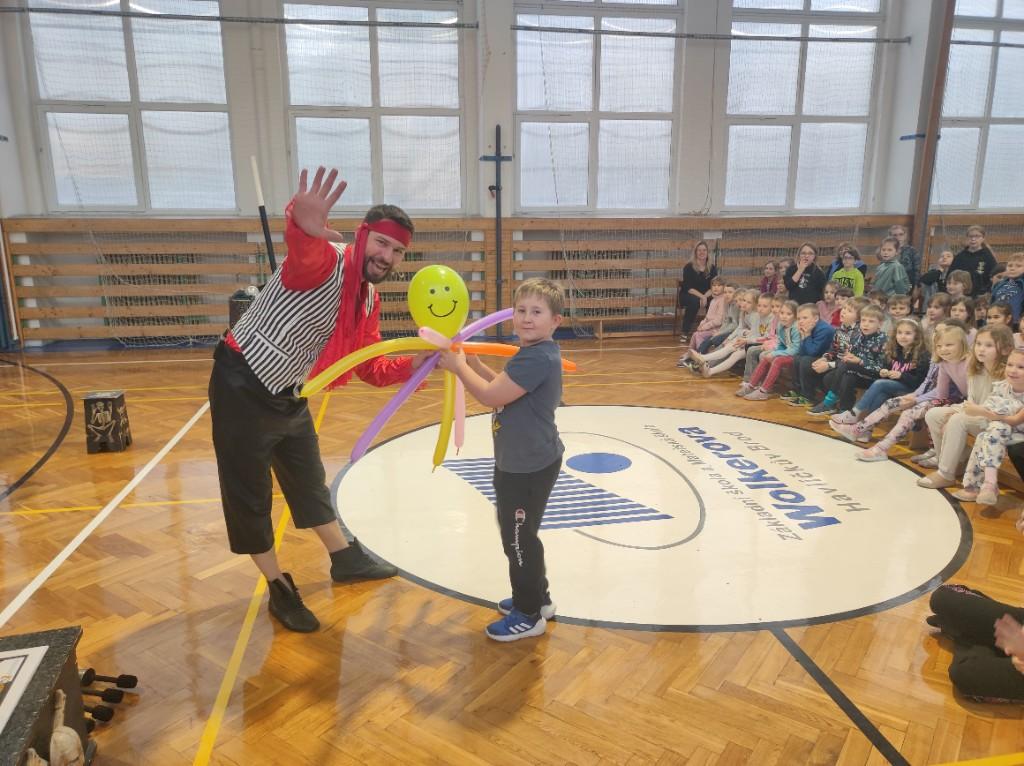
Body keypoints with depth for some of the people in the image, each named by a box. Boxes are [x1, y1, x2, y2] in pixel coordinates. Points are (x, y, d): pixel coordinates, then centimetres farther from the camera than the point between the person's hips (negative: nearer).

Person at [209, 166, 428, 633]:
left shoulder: (369, 300, 3)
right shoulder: (324, 263, -23)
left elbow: (370, 368, 8)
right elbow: (303, 250, -50)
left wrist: (414, 365, -9)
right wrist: (304, 226, -73)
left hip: (289, 397, 8)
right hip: (243, 389, -8)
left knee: (309, 482, 23)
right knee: (249, 496, 4)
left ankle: (345, 560, 41)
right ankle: (280, 590, 22)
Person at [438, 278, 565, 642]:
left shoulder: (539, 357, -25)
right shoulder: (533, 354, 10)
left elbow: (491, 396, -26)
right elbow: (503, 387, 17)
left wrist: (459, 367, -13)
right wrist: (475, 364, 6)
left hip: (530, 465, -11)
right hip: (522, 460, 11)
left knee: (518, 538, 3)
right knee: (519, 534, 23)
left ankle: (528, 616, 20)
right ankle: (537, 598, 39)